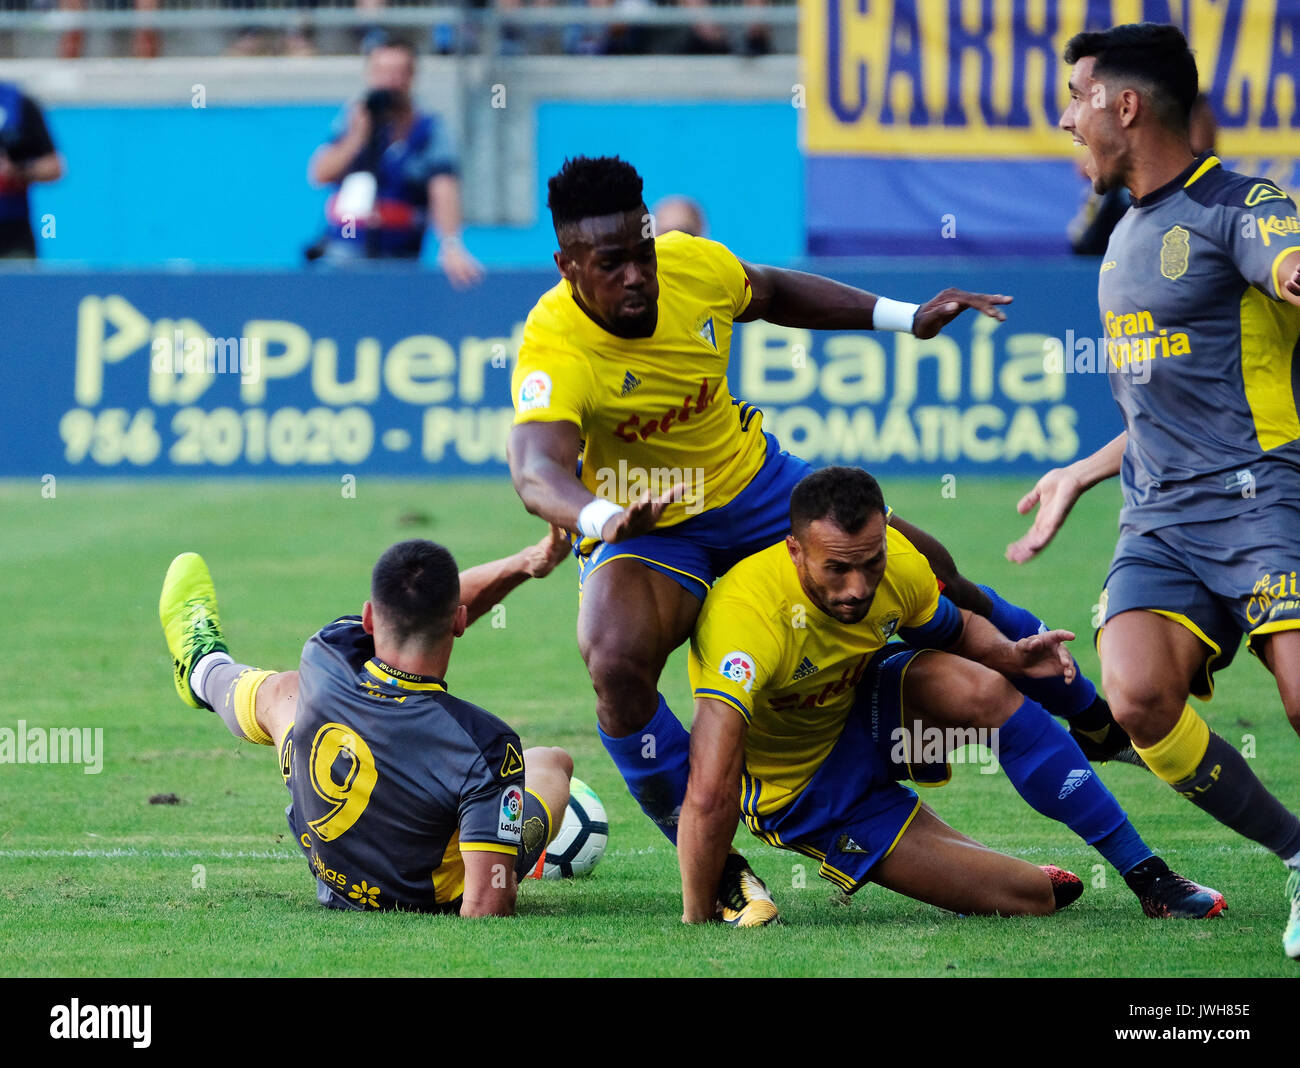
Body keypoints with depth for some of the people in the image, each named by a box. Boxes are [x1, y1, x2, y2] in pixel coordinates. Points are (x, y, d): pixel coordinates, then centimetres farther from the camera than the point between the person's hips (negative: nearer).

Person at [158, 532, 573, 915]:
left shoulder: (326, 657, -28)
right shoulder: (487, 745, -40)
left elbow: (408, 612, -6)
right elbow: (485, 909, -39)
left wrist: (521, 564, -6)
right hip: (441, 897, -2)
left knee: (280, 691, 25)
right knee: (553, 763, 27)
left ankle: (204, 671, 62)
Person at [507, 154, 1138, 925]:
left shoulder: (696, 267, -18)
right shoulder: (554, 351, -33)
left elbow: (774, 292, 7)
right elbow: (536, 470, -51)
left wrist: (906, 318, 6)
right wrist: (600, 516, -73)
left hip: (753, 483, 5)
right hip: (645, 529, -5)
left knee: (931, 573, 11)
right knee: (617, 663, -35)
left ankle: (1096, 718, 37)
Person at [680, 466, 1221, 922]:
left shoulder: (899, 565, -18)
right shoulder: (746, 611, -39)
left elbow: (956, 629, 7)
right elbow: (709, 792, -43)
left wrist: (1010, 656, -14)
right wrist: (695, 925, -42)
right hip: (797, 790, -5)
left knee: (980, 690, -27)